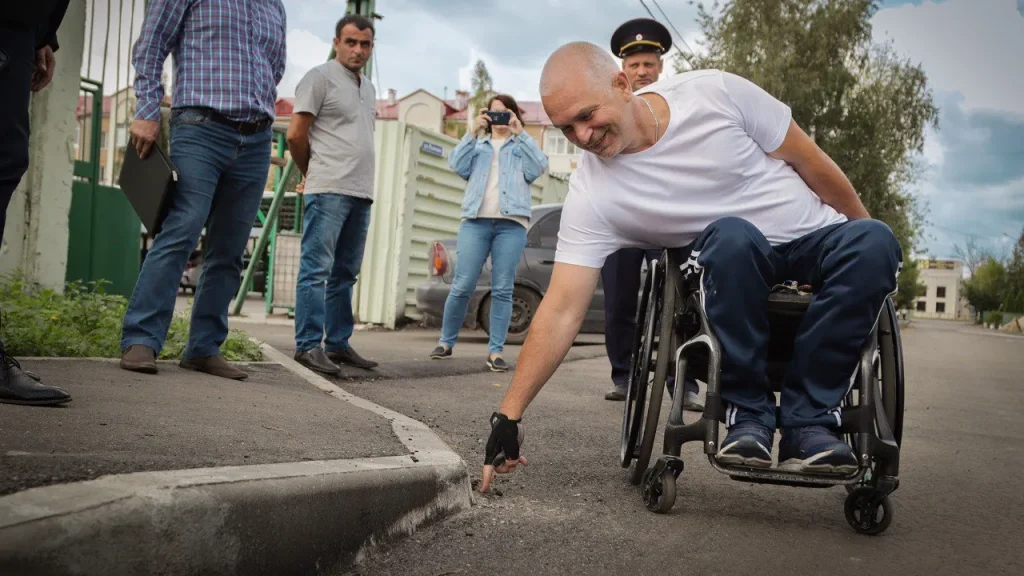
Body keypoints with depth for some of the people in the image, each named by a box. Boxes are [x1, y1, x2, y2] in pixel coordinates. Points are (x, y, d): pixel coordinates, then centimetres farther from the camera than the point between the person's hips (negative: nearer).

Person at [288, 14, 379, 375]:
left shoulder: (368, 88, 21)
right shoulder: (320, 78, -2)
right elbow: (296, 135, -5)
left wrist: (362, 184, 17)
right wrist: (313, 174, 7)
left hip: (361, 194, 8)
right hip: (329, 191, -8)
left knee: (345, 273, 9)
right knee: (317, 268, -9)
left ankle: (338, 344, 14)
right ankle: (308, 345, -7)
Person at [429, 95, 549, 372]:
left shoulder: (522, 146, 21)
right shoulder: (477, 144, 25)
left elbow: (538, 167, 1)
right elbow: (458, 166, 6)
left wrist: (520, 133, -1)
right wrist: (472, 132, 1)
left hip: (511, 224, -1)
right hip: (476, 220, 1)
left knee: (502, 290, -4)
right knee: (462, 286, -5)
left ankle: (496, 351, -1)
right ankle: (446, 342, 9)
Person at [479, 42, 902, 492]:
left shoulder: (716, 93, -17)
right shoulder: (591, 194, -17)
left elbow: (812, 164, -5)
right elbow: (561, 310, -19)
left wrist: (868, 248, 4)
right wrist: (508, 415, -25)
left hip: (817, 234, 2)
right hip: (732, 265, -1)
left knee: (874, 239, -32)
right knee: (730, 236, -36)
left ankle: (808, 422, -25)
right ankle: (747, 413, -20)